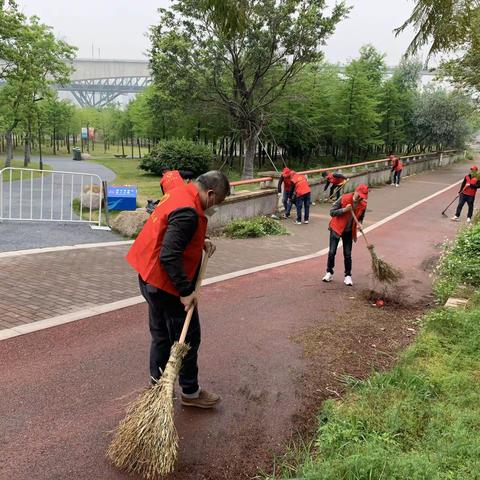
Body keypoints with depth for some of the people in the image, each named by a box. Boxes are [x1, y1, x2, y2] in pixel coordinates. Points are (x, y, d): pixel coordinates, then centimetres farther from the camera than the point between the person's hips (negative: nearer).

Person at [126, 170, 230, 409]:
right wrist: (185, 291, -24)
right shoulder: (187, 212, -26)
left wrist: (201, 242, 8)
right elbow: (169, 257, -30)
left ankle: (157, 383, 33)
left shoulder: (180, 192, 4)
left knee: (161, 336, 20)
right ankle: (190, 392, 21)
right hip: (166, 284, -10)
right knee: (188, 338, 6)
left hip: (151, 279, 10)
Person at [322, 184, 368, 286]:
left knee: (347, 254, 2)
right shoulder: (344, 198, -17)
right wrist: (344, 210, -28)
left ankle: (348, 276, 15)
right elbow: (332, 212, -15)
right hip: (336, 229, -2)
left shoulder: (363, 205, -6)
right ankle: (329, 272, 16)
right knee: (332, 252, -2)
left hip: (349, 232, 2)